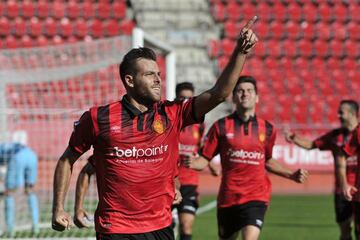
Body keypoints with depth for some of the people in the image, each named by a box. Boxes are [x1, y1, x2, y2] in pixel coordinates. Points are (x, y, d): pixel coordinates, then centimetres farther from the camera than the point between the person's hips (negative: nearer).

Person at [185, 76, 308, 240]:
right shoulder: (221, 126, -1)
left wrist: (291, 175, 12)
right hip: (227, 197, 1)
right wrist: (192, 163, -21)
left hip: (256, 197, -1)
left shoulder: (267, 129, 5)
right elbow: (204, 159, 0)